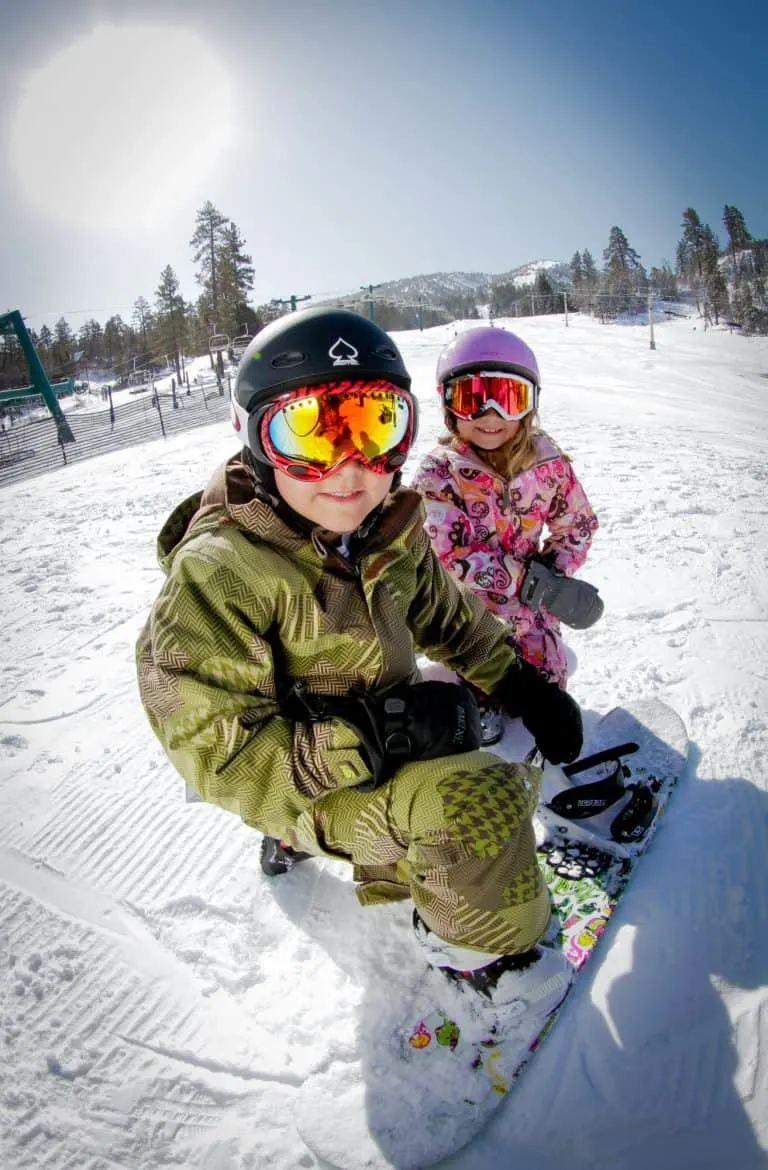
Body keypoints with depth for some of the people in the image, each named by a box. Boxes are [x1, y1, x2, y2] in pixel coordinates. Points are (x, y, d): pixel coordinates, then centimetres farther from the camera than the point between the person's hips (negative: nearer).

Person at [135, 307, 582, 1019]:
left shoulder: (387, 525, -6)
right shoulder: (218, 572, -27)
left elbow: (443, 611, 11)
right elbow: (219, 754, -26)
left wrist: (516, 678, 0)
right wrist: (368, 740, -32)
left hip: (383, 732, 8)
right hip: (298, 787, -8)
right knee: (478, 797, -29)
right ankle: (479, 946, 8)